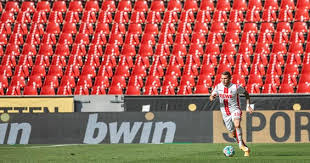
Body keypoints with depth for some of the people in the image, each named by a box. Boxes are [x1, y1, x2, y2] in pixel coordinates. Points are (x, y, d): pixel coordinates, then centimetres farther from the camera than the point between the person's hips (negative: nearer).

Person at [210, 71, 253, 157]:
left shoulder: (236, 87, -14)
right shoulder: (218, 87, -5)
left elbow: (246, 93, 4)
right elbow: (211, 97, 7)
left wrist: (248, 106, 0)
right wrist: (212, 97, -19)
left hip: (235, 110, -4)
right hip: (225, 113, 4)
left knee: (237, 125, -35)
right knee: (233, 133, 10)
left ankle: (241, 144, -26)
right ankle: (246, 148, 28)